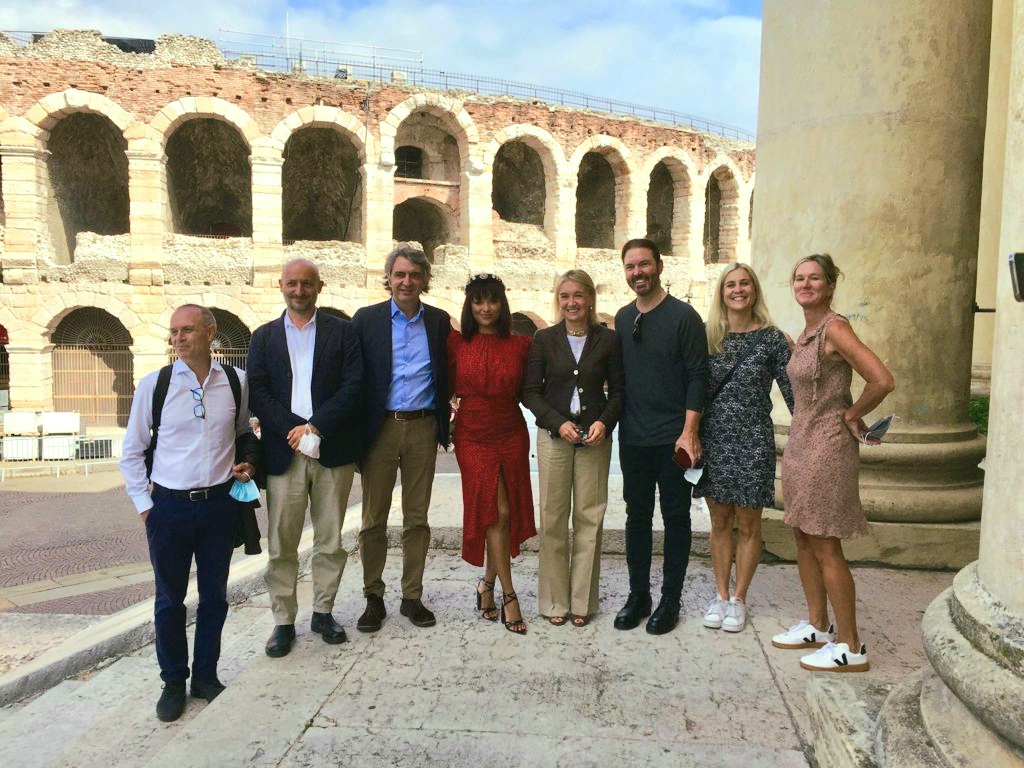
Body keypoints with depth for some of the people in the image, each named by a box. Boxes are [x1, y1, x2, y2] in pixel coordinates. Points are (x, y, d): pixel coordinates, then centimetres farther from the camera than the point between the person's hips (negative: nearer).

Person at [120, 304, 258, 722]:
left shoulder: (236, 382, -1)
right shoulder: (153, 384, -5)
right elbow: (132, 452, 3)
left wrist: (247, 462, -2)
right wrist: (144, 505, -1)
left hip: (220, 503, 1)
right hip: (169, 505, -1)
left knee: (214, 595, 13)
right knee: (170, 598, 11)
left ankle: (206, 675, 31)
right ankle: (173, 681, 29)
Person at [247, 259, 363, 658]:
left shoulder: (342, 331, 7)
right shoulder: (263, 337, 11)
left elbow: (353, 385, -4)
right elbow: (257, 394, 0)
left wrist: (314, 427, -13)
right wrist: (295, 433, -13)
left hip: (333, 450, 0)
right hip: (283, 452, 1)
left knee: (330, 540, 8)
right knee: (281, 544, 4)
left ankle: (323, 612, 23)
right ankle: (284, 621, 16)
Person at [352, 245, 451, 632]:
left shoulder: (439, 321, 6)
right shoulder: (366, 319, 1)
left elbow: (446, 375, 11)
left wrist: (444, 423, 2)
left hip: (423, 427, 2)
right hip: (380, 427, -1)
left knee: (417, 518, 9)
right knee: (373, 519, 5)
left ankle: (412, 596, 21)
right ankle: (373, 598, 19)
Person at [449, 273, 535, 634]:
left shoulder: (520, 345, 2)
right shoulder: (457, 344, 0)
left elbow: (527, 391, 10)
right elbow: (448, 387, 8)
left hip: (511, 435, 2)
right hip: (473, 435, -2)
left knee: (508, 514, 6)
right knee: (497, 512, -6)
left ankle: (487, 584, 26)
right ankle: (508, 596, 4)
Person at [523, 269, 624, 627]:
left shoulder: (607, 340, 3)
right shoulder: (544, 339, 3)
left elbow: (618, 390, 6)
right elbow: (531, 391, 1)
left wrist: (604, 422, -11)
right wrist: (558, 423, -12)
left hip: (595, 437, 0)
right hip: (553, 436, 0)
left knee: (590, 517, 3)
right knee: (553, 517, 3)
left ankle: (583, 600, 16)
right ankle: (555, 600, 15)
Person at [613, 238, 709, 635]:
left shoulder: (683, 316, -7)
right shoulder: (623, 318, 9)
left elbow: (697, 376, -11)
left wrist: (690, 431, -17)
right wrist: (614, 421, 8)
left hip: (673, 439, -5)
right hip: (633, 438, 5)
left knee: (675, 518, 6)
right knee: (637, 516, 11)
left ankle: (670, 600, 17)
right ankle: (638, 595, 23)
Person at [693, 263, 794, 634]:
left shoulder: (772, 338, -3)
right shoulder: (707, 336, 3)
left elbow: (792, 392, -2)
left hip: (752, 440, -2)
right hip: (712, 439, 2)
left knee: (748, 524, 8)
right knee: (720, 522, 12)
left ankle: (738, 599, 21)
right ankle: (721, 595, 24)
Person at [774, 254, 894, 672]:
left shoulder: (834, 328, -16)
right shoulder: (806, 333, 11)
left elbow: (882, 381, -24)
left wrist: (851, 416, -12)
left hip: (827, 447, -9)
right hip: (800, 442, 9)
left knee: (825, 548, -3)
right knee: (803, 540, 15)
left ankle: (850, 647, 9)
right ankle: (817, 626, 30)